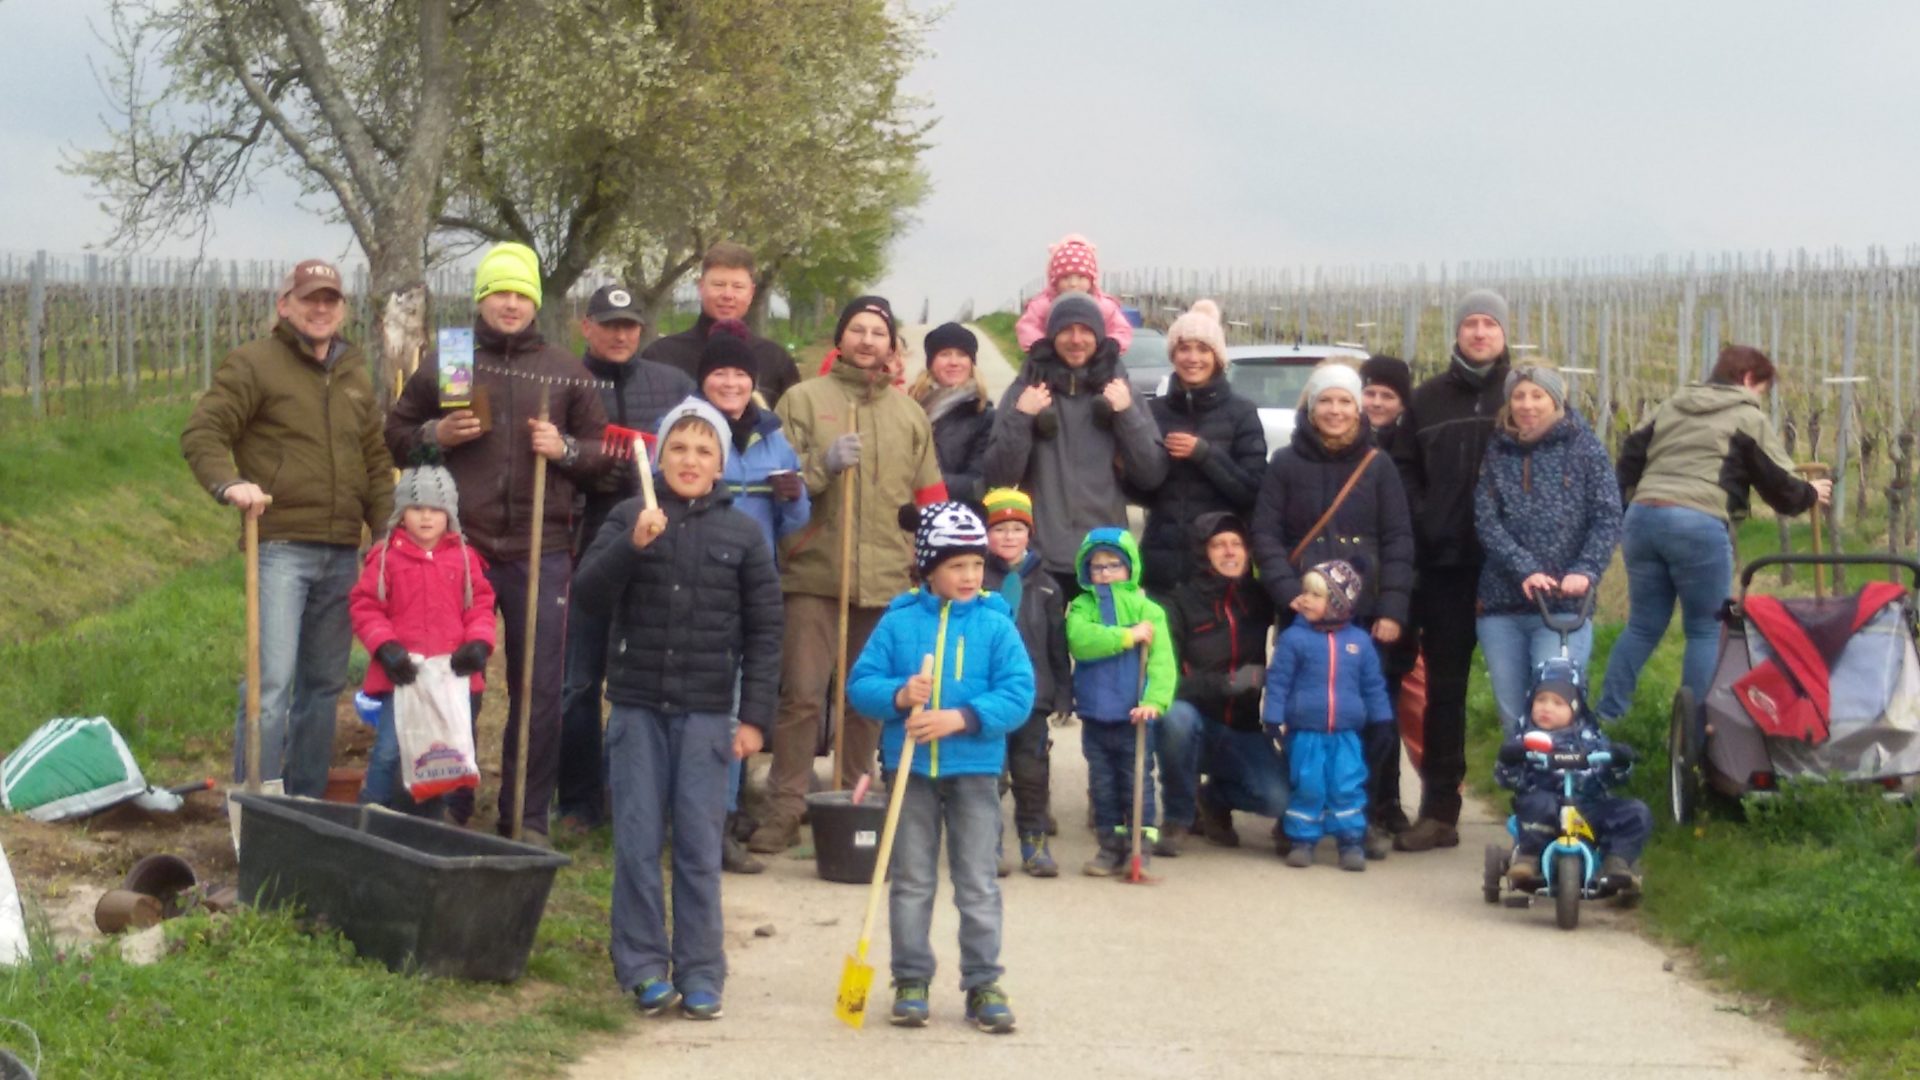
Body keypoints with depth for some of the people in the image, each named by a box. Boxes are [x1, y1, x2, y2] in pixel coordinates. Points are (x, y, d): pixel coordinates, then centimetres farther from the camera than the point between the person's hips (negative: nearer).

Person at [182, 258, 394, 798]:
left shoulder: (354, 375, 18)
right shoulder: (254, 363, -2)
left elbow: (376, 462, 22)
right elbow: (201, 433, -8)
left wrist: (387, 530, 14)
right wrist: (229, 483, -25)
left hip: (342, 553, 7)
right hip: (280, 546, -7)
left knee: (325, 683, 12)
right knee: (271, 680, -13)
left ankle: (307, 801, 21)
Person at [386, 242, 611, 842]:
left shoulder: (566, 374, 10)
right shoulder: (444, 363, 8)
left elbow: (603, 453, 14)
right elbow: (395, 436, 14)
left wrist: (565, 449, -6)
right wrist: (435, 435, -6)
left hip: (541, 553, 1)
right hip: (459, 546, -1)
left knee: (540, 690, 3)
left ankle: (527, 819, 12)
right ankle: (449, 810, 16)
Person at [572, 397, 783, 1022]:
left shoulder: (742, 534, 4)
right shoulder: (628, 519, 4)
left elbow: (764, 631, 5)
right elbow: (589, 595, -5)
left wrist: (755, 717, 0)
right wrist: (633, 545, -21)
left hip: (706, 712, 0)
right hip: (637, 706, 0)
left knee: (700, 847, 1)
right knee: (637, 844, 2)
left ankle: (701, 974, 7)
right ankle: (643, 968, 9)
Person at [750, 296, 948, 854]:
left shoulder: (910, 414, 16)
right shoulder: (803, 400, 5)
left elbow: (930, 499, 19)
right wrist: (823, 463, -15)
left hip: (887, 578, 3)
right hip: (814, 572, -3)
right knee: (802, 693, -7)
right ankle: (784, 808, -3)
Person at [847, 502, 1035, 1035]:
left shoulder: (996, 626, -2)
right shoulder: (898, 623, 0)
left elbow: (1018, 693, -9)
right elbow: (860, 684, 0)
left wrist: (962, 718, -20)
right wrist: (898, 695, -20)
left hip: (975, 770, -1)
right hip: (910, 767, 1)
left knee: (978, 884, 4)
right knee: (912, 881, 9)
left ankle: (983, 984, 11)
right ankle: (911, 981, 18)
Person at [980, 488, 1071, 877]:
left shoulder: (1045, 586, 9)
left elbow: (1058, 645, 10)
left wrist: (1063, 694, 5)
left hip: (1032, 694, 2)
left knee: (1033, 772, 5)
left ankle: (1034, 842, 13)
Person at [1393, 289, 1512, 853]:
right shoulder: (1428, 399, 11)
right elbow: (1405, 473, 11)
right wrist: (1423, 527, -3)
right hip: (1446, 567, 2)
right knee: (1443, 688, 5)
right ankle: (1439, 811, 10)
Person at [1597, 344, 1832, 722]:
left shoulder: (1672, 407, 24)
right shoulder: (1749, 418, 7)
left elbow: (1630, 460, 21)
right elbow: (1777, 483, 7)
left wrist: (1628, 507, 24)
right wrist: (1810, 494, 25)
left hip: (1643, 516, 6)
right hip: (1699, 524, -6)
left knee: (1642, 626, 16)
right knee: (1706, 630, 5)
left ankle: (1605, 716, 14)